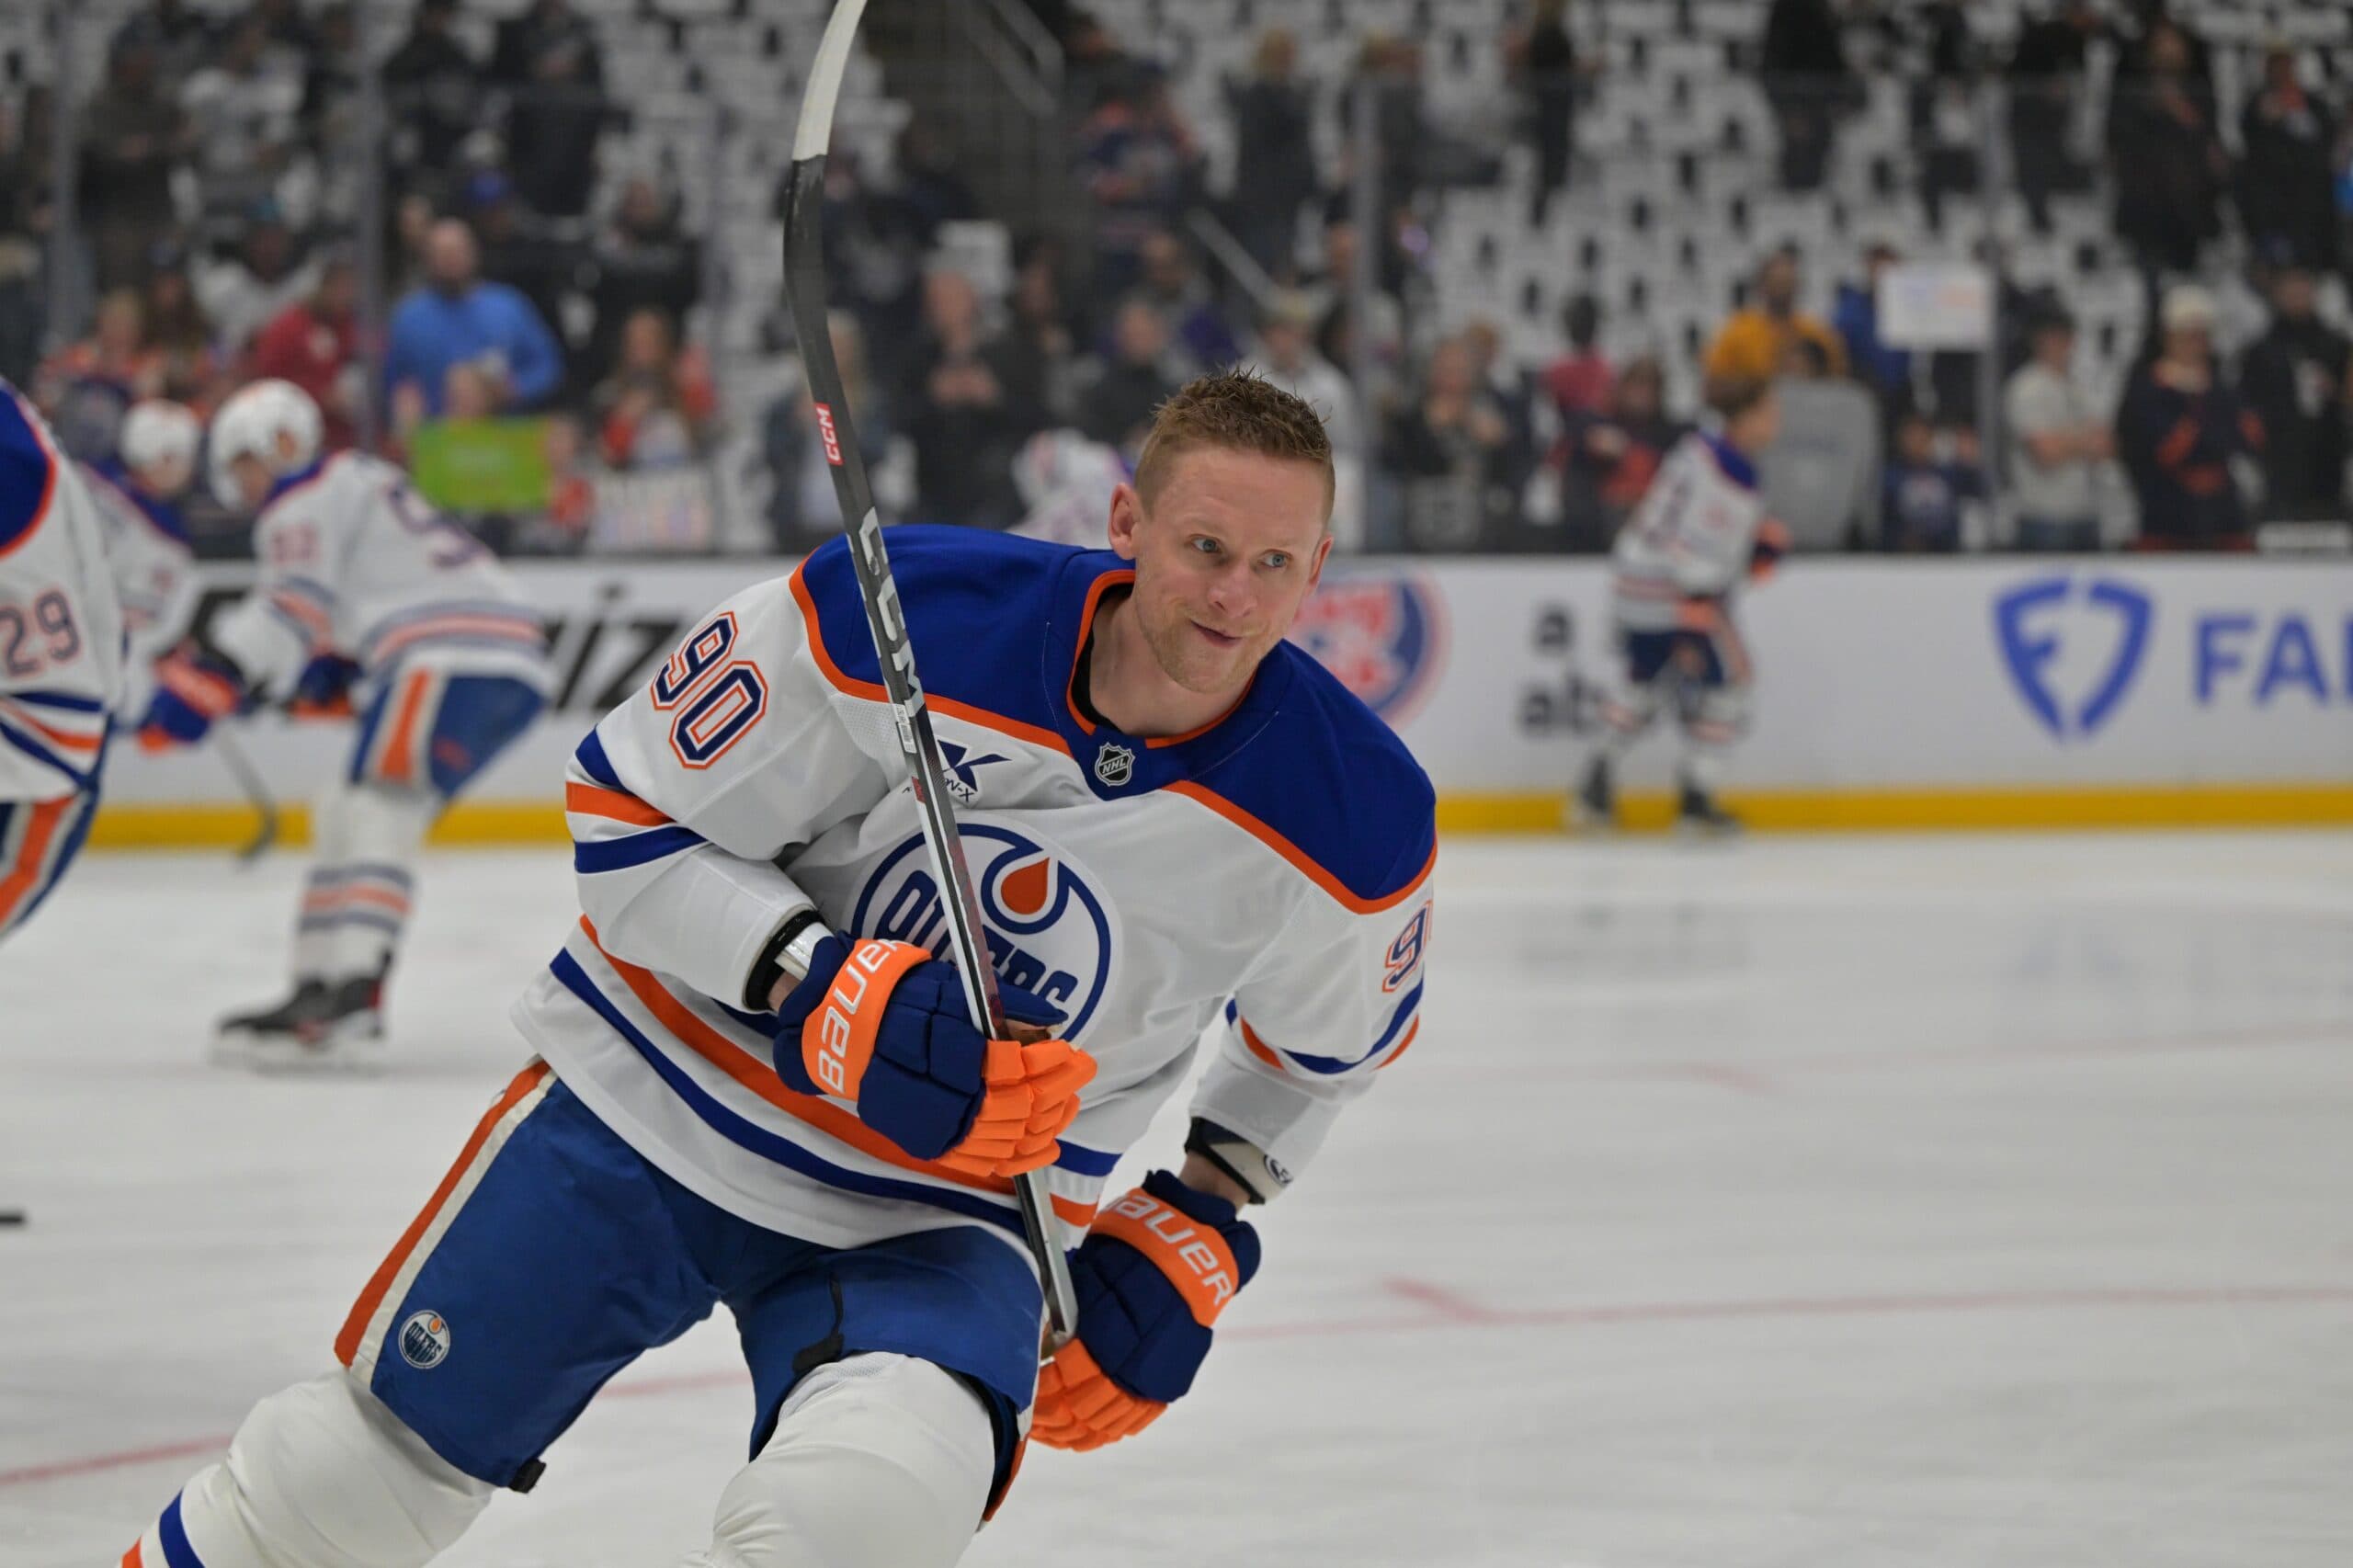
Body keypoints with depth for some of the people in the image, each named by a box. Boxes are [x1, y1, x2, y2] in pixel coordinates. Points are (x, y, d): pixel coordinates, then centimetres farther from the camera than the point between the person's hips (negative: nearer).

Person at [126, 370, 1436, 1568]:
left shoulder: (1355, 823, -17)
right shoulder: (907, 616, -23)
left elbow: (1328, 1046, 8)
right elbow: (629, 815, -14)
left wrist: (1201, 1229, -1)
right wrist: (833, 991, -27)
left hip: (941, 1217, 0)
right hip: (660, 1100, 0)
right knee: (393, 1444, 9)